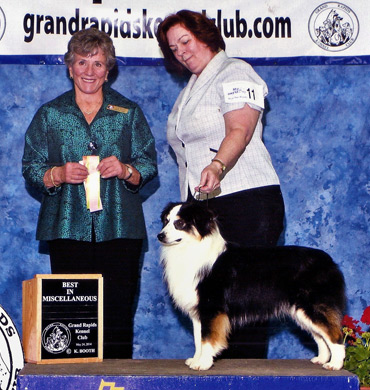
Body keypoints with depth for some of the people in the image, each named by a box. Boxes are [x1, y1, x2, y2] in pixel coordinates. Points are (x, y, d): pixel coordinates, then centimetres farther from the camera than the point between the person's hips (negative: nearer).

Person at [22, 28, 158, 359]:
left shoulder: (129, 113, 13)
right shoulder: (50, 114, 13)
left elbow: (149, 166, 9)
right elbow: (31, 168, 8)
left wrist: (124, 170, -12)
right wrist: (59, 174, -11)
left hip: (119, 228, 0)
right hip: (68, 228, 0)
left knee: (118, 312, -6)